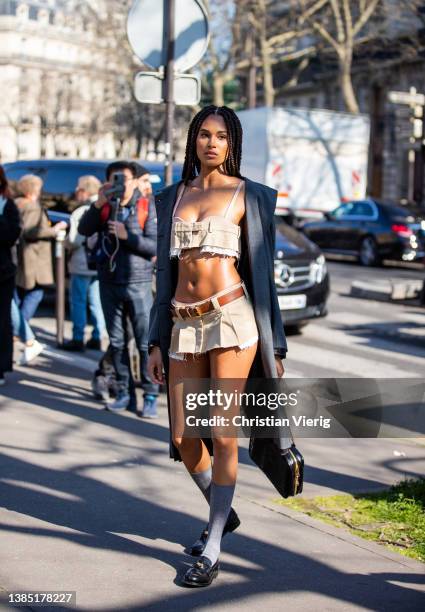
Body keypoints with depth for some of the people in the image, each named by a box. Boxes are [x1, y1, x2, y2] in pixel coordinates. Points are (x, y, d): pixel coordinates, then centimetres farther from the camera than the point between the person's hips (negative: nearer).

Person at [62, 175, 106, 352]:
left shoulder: (80, 213, -15)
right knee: (96, 302, 13)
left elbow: (74, 241, -18)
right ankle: (97, 337, 16)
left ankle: (78, 339, 3)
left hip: (83, 265, -6)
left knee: (78, 301, 2)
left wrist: (66, 241, 1)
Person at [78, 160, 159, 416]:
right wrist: (99, 204, -18)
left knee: (146, 342, -3)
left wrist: (127, 235, -19)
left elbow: (155, 246, -9)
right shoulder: (105, 207, 6)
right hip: (109, 282, 4)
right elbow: (84, 230, -8)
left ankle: (150, 395, 4)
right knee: (117, 342, 9)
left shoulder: (147, 206, -3)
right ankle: (124, 392, 19)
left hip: (138, 283, -3)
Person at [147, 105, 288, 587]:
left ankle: (212, 550, 6)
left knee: (223, 436, -6)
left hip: (231, 318, -4)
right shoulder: (173, 197, 15)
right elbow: (165, 272, 15)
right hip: (184, 325, 5)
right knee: (183, 439, 6)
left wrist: (273, 344, 1)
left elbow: (261, 270, 3)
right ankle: (223, 514, 33)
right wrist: (157, 341, 11)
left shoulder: (247, 195, 4)